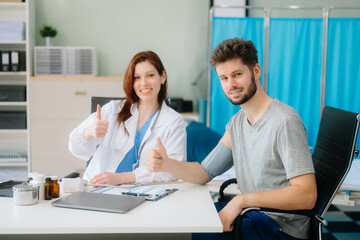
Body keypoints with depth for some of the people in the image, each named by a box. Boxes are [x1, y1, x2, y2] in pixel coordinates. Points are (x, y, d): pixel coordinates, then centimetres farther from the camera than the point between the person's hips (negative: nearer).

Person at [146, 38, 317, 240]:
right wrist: (167, 164, -12)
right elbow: (204, 173, 7)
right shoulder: (237, 123, 9)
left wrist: (242, 200, -28)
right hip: (252, 214, 8)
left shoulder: (285, 121, -20)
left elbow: (306, 196, -26)